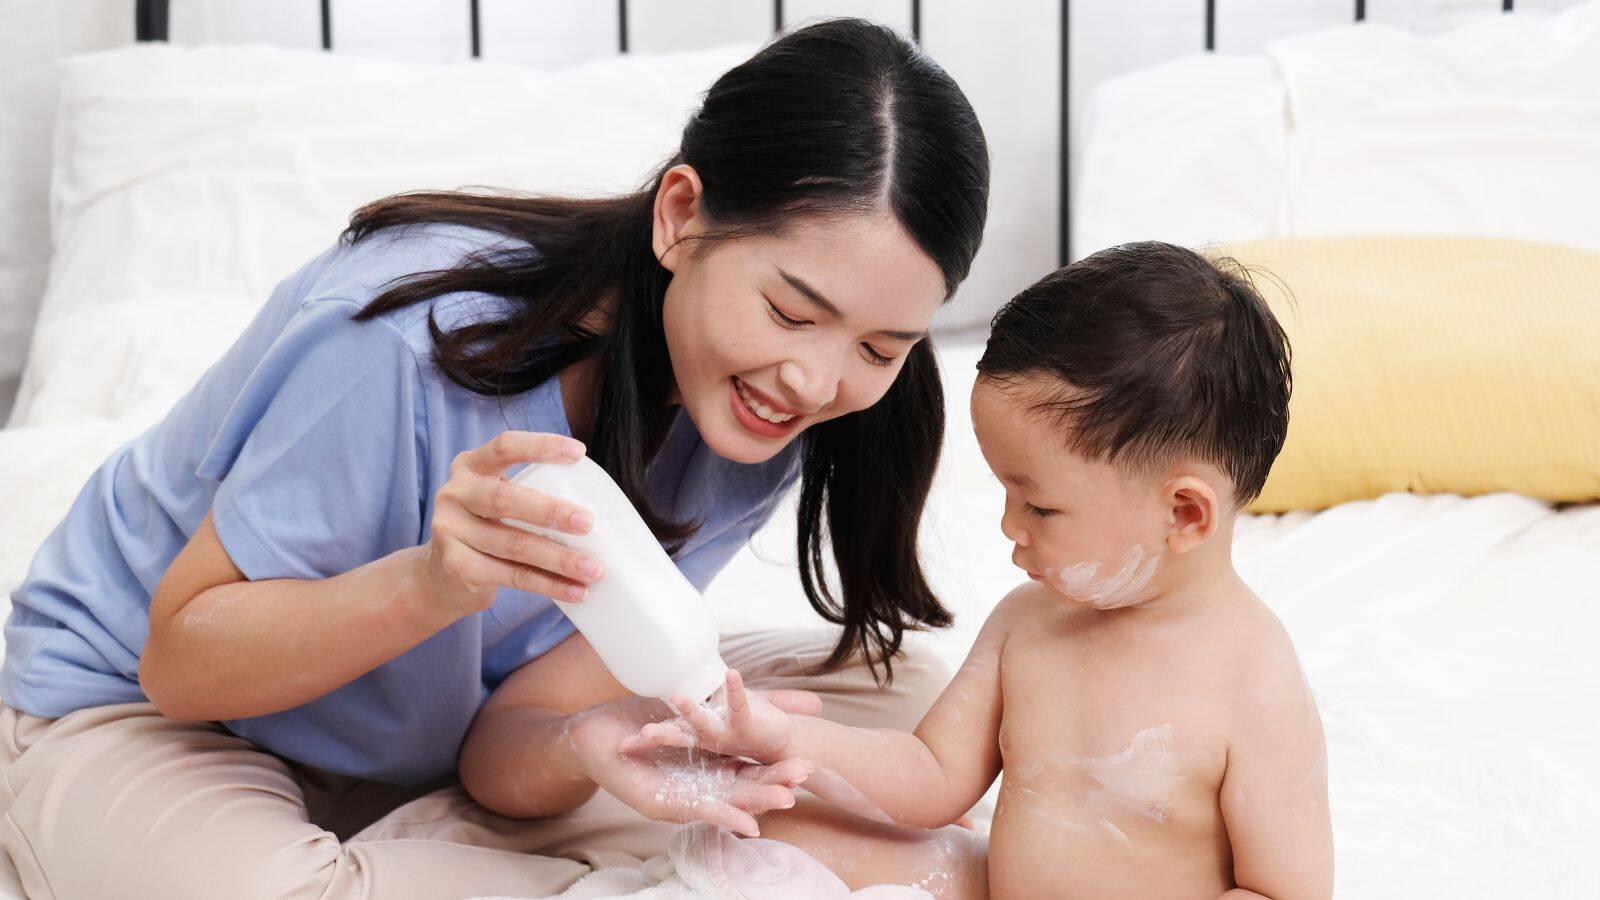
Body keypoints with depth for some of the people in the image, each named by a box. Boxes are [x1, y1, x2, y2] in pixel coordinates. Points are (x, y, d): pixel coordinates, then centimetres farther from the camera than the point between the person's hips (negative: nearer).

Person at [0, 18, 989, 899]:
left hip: (427, 741, 6)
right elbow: (180, 661, -22)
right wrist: (432, 581, -41)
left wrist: (583, 746, -41)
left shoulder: (754, 432, -15)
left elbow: (503, 746, -15)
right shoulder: (416, 335, -33)